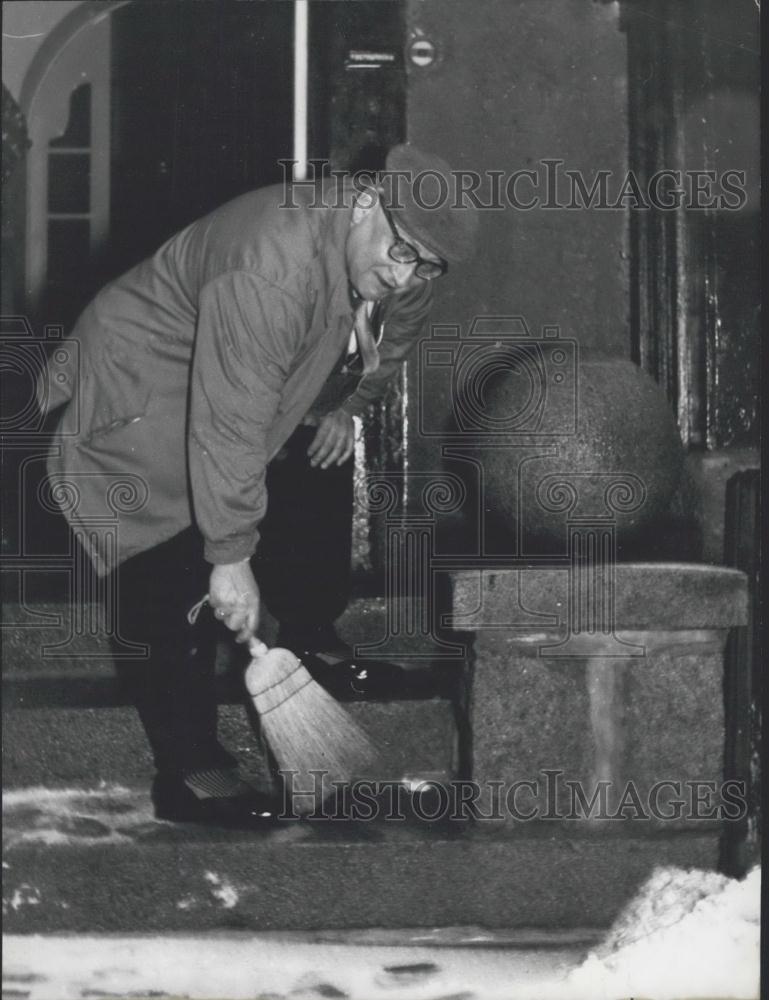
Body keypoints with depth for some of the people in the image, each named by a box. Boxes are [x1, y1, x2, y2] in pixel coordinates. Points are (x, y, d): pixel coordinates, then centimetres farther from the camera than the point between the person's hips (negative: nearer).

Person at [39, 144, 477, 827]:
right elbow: (229, 426, -38)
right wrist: (231, 557, -36)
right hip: (142, 391, -9)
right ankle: (187, 775, -11)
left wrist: (344, 405, 5)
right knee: (175, 579, -15)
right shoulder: (270, 270, -39)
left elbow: (386, 343, 15)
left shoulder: (406, 276, -11)